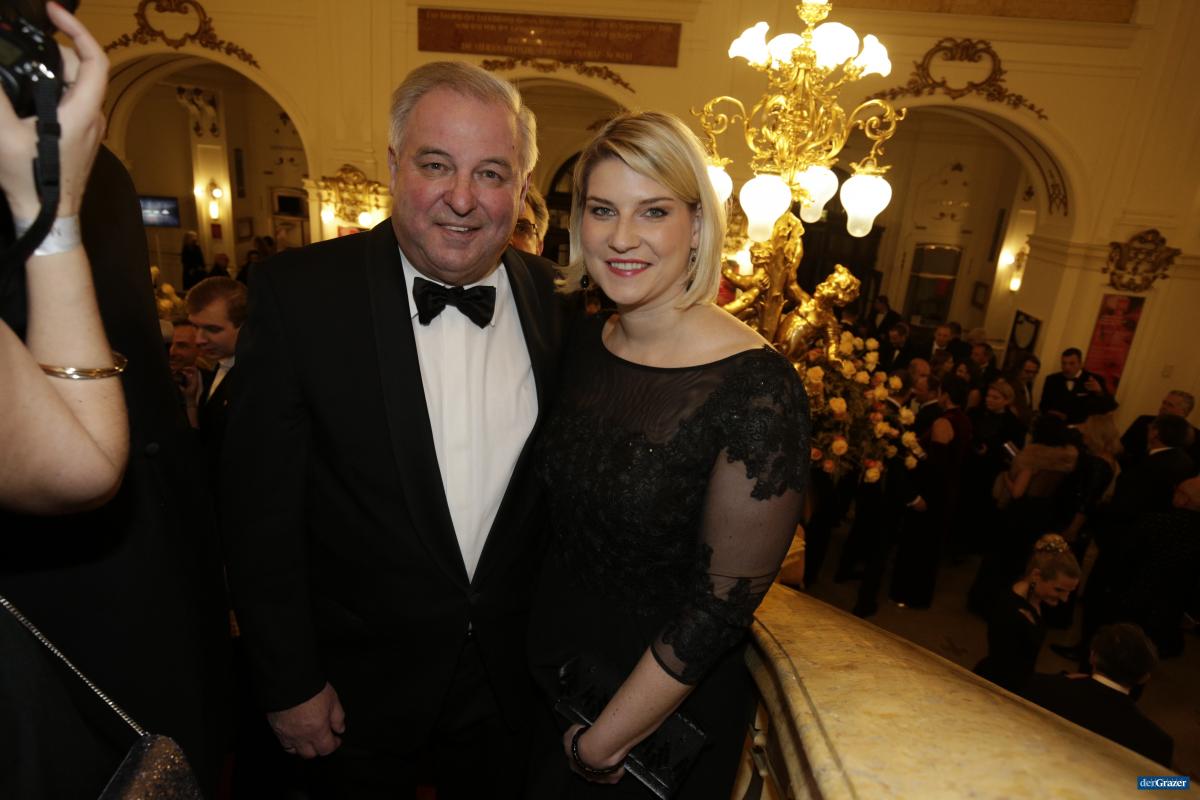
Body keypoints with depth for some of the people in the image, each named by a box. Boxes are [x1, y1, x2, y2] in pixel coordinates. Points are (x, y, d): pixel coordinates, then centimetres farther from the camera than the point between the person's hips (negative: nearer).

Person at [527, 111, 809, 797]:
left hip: (668, 713, -5)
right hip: (551, 667, 5)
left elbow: (724, 606, -22)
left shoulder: (756, 388, -27)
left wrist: (606, 743, -12)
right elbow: (559, 515, 3)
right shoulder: (583, 342, -7)